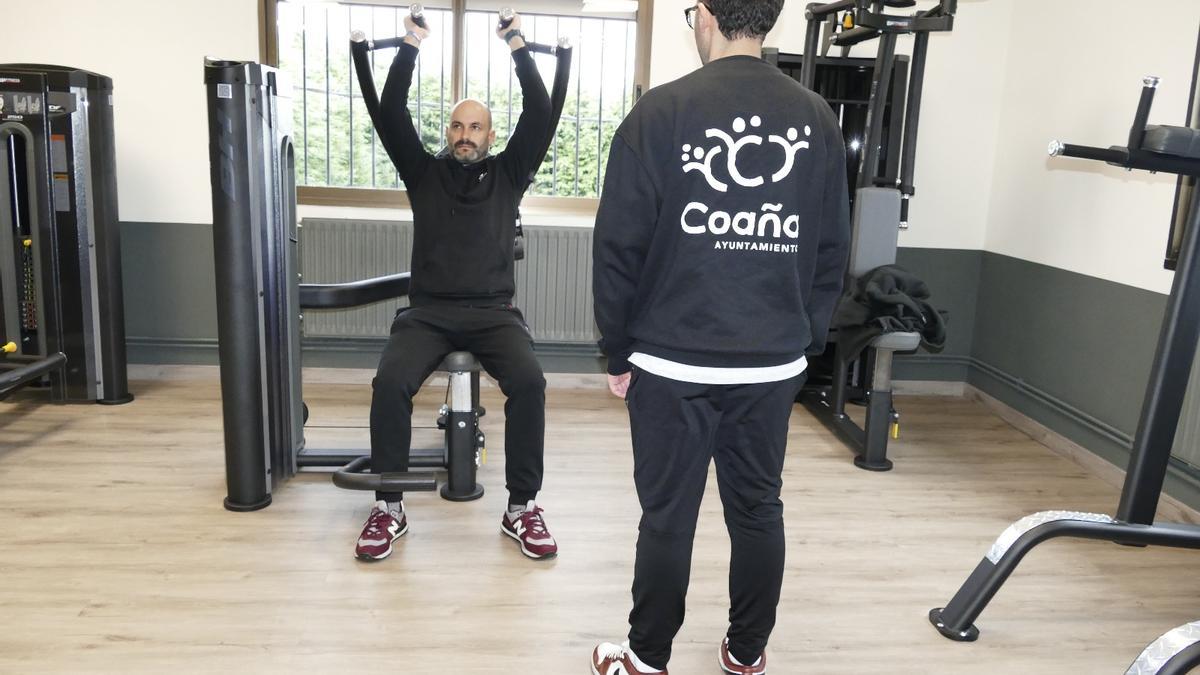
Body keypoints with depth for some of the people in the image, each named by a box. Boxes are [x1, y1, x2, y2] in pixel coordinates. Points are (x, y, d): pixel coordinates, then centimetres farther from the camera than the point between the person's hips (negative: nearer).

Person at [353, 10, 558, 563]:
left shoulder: (508, 174, 15)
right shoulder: (424, 172, 16)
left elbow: (540, 116, 4)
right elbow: (391, 115, 6)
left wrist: (518, 49, 4)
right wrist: (410, 47, 4)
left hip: (494, 312, 0)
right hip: (427, 312, 1)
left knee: (528, 381, -29)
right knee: (390, 382, -28)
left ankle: (522, 507, -14)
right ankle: (389, 507, -11)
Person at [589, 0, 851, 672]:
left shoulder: (662, 111, -8)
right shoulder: (817, 118, 3)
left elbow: (619, 247, -7)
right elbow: (832, 252, 6)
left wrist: (618, 351, 3)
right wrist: (805, 341, 15)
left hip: (673, 363, -3)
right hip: (774, 364, 3)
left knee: (668, 516, 8)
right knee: (759, 510, 15)